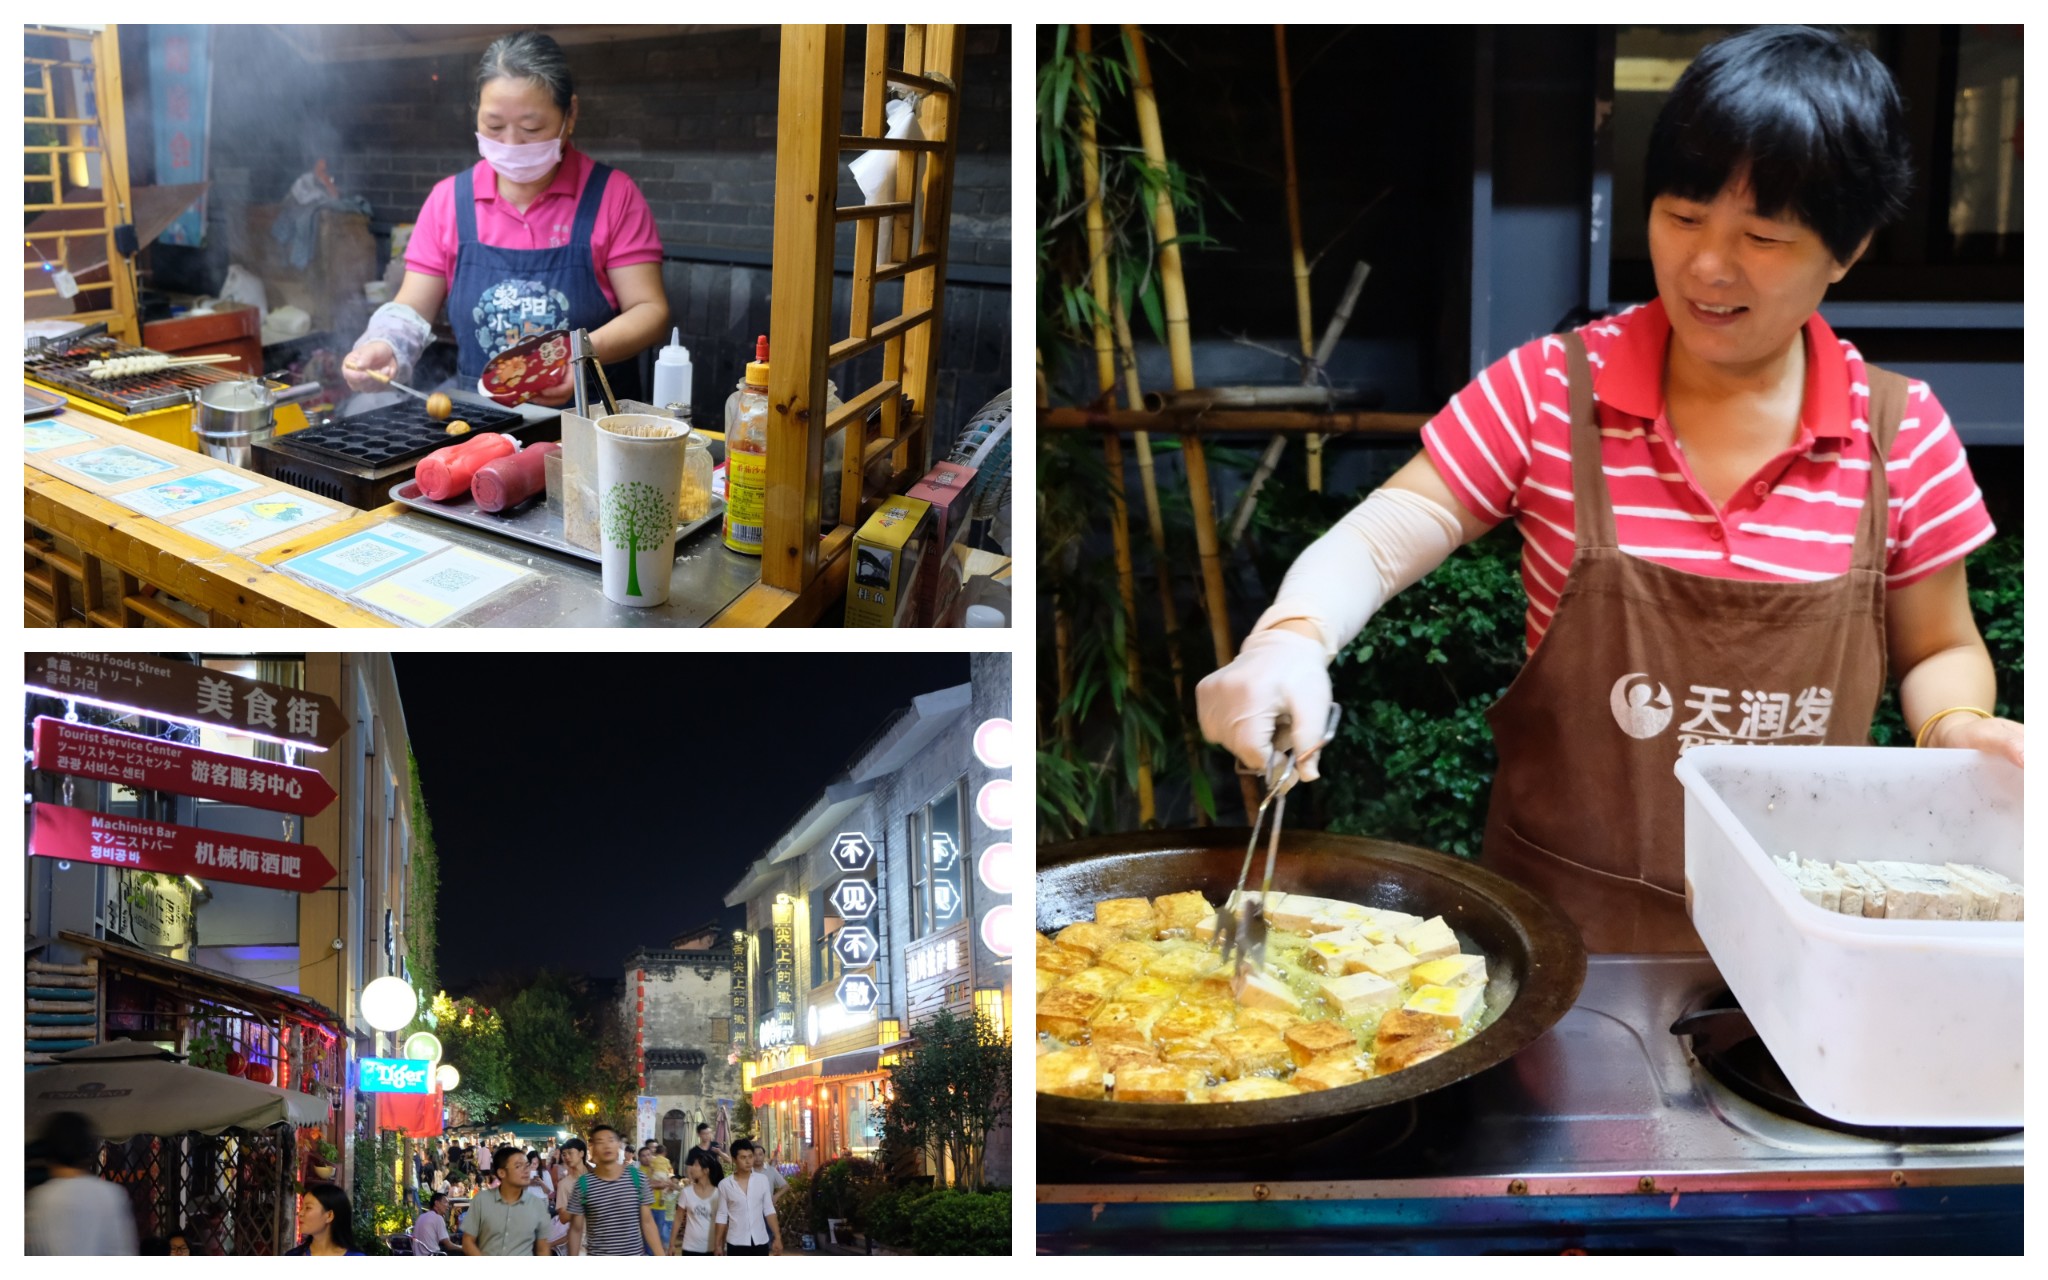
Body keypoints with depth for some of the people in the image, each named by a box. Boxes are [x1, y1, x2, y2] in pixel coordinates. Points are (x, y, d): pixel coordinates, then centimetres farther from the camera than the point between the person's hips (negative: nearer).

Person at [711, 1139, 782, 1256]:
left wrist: (777, 1237, -4)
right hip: (736, 1243, -2)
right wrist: (718, 1243, 1)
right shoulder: (725, 1185, -4)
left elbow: (769, 1210, 3)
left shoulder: (762, 1179, 0)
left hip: (760, 1241, 2)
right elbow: (722, 1215, 2)